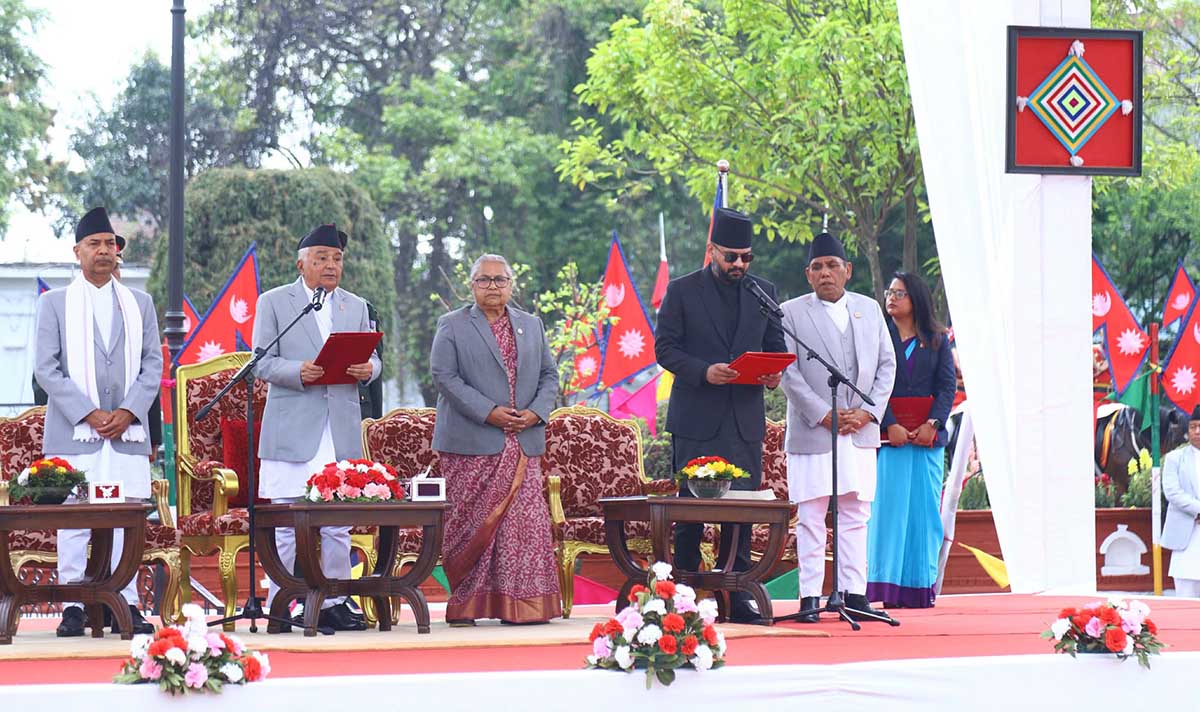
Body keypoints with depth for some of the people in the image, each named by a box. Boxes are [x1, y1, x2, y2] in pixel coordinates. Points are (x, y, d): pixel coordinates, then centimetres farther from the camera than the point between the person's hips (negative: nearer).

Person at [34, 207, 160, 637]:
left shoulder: (139, 304, 15)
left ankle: (126, 605, 3)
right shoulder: (54, 303, 7)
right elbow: (46, 368, 0)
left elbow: (152, 365, 10)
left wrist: (128, 413, -6)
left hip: (128, 432, 2)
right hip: (74, 433, -2)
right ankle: (73, 608, -2)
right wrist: (89, 414, -10)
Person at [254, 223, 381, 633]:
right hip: (292, 430, -4)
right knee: (288, 525, -4)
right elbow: (262, 363, -2)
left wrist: (368, 368, -9)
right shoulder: (274, 302, 5)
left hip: (342, 430, 4)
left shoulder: (356, 307, 18)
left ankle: (332, 603, 13)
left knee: (338, 525, 6)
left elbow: (371, 358, 15)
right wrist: (299, 371, -21)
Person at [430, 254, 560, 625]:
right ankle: (464, 605, 6)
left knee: (526, 521, -3)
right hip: (472, 447, -3)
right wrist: (488, 412, -14)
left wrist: (536, 412, -4)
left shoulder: (532, 325, 17)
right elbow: (444, 376, -6)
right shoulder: (452, 326, 4)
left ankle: (522, 604, 1)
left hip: (523, 443, 3)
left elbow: (549, 375, 16)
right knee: (471, 523, -1)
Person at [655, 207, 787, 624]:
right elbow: (664, 347, -3)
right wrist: (704, 371, -19)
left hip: (746, 419, 3)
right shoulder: (681, 291, 2)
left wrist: (774, 373, -8)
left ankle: (738, 597, 6)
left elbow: (776, 345, 15)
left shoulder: (763, 292, 12)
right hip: (696, 418, -3)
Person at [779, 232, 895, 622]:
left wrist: (868, 412, -3)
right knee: (810, 517, -3)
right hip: (812, 430, -3)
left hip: (860, 430, 4)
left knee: (855, 515, 5)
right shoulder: (791, 312, 1)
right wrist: (824, 415, -12)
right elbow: (789, 373, -5)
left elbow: (887, 364, 12)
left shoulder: (869, 309, 13)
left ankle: (854, 593, 8)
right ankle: (810, 596, -1)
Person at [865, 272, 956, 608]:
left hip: (928, 436, 2)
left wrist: (933, 424, -10)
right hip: (888, 435, -2)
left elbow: (947, 385, 5)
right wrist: (890, 425, -14)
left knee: (924, 511, 1)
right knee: (888, 508, -5)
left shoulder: (937, 340, 11)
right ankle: (886, 587, -4)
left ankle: (920, 586, 4)